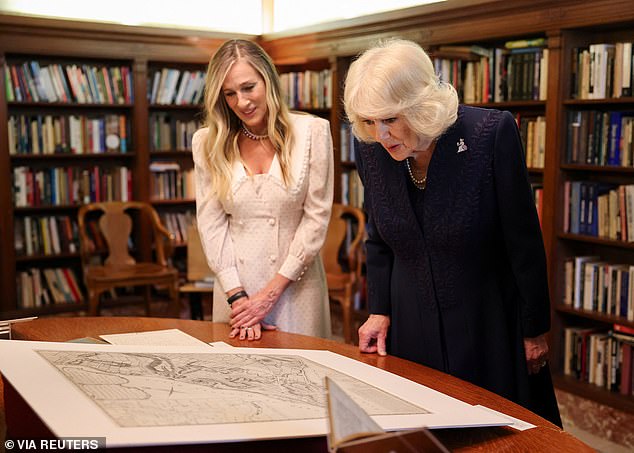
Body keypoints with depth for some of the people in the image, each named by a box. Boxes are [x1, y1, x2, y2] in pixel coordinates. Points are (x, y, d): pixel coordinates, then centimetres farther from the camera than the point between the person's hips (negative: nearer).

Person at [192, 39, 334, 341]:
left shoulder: (312, 131, -5)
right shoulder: (207, 143, 1)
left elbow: (316, 217, -7)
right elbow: (211, 224, -1)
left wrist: (272, 291, -10)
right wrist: (236, 296, -10)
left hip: (296, 285, -1)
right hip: (235, 286, 2)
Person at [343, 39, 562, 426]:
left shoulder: (491, 134, -22)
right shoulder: (371, 150, -8)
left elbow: (524, 241, -14)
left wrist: (536, 330, -7)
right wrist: (379, 311, 3)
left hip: (488, 328, -3)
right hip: (411, 332, 4)